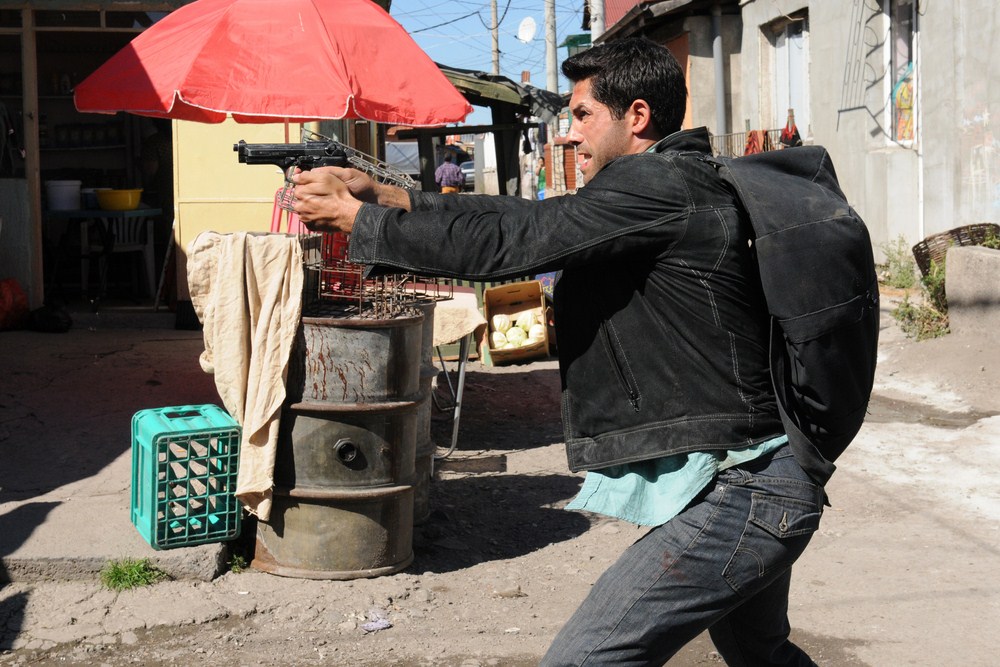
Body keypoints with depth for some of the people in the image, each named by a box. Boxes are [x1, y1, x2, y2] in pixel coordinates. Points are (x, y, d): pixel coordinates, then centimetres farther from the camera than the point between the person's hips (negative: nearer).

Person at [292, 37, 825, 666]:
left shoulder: (655, 185, -16)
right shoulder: (673, 186, 14)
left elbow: (502, 243, -17)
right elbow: (526, 218, 13)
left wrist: (355, 217, -6)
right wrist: (383, 193, 9)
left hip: (734, 496, -11)